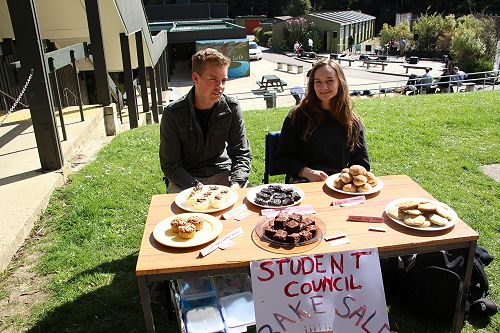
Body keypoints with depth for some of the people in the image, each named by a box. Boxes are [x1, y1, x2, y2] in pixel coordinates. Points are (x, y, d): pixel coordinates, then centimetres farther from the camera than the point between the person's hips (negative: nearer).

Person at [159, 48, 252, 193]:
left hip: (222, 173, 2)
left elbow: (242, 154, -2)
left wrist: (236, 184, -21)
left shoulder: (232, 108, -6)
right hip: (185, 178, -2)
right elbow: (170, 165, -11)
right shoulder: (173, 114, -14)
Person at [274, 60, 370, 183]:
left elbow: (363, 165, 13)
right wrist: (307, 172, -13)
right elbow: (281, 158, 4)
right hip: (304, 184, -2)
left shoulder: (353, 122, 12)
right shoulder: (298, 115, 6)